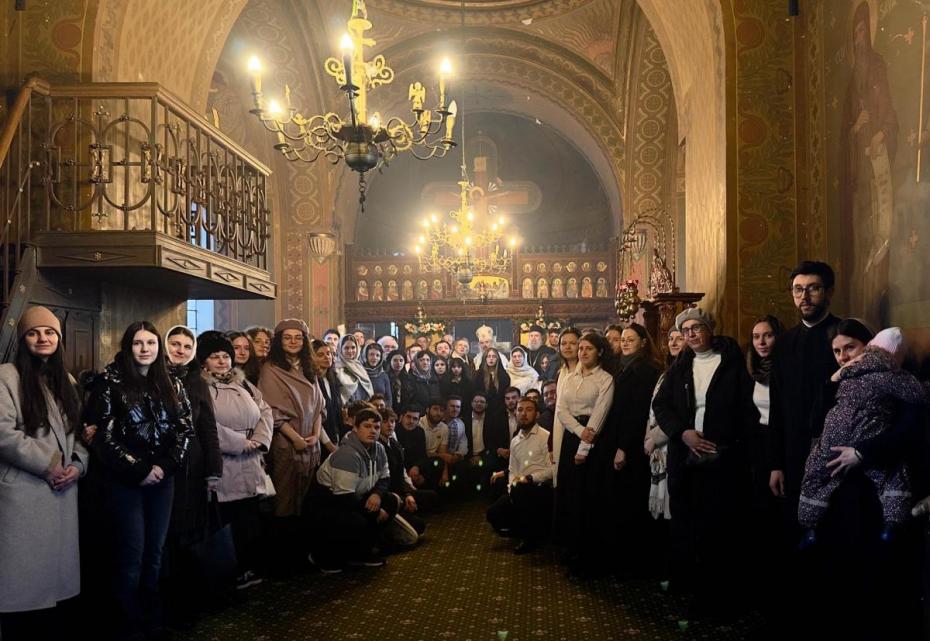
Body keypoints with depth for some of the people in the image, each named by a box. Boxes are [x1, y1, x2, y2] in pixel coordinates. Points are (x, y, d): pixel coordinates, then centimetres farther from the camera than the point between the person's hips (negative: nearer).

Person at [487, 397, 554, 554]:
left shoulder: (546, 437, -9)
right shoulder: (515, 441, 15)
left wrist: (529, 478, -22)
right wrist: (511, 486, -2)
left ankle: (531, 536, -12)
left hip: (541, 489, -6)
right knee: (494, 514, -11)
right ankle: (526, 532, 15)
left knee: (520, 491, -36)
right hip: (519, 491, 7)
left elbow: (552, 469, -15)